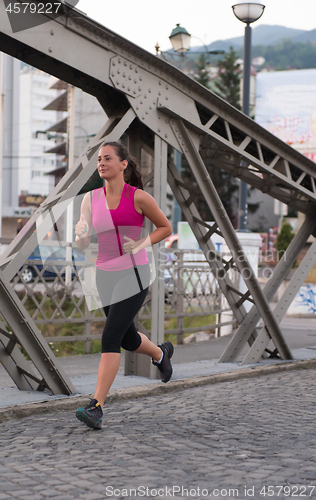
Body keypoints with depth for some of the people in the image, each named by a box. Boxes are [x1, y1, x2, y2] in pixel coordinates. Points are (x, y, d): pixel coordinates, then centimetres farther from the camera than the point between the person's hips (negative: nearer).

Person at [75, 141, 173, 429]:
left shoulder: (138, 197, -9)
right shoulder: (91, 199, 2)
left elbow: (165, 228, 3)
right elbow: (82, 244, 3)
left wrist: (141, 244, -13)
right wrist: (81, 235, -21)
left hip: (134, 275, -5)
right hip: (106, 276, 5)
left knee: (110, 338, -16)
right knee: (128, 340, 18)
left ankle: (96, 408, -16)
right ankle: (160, 353, 52)